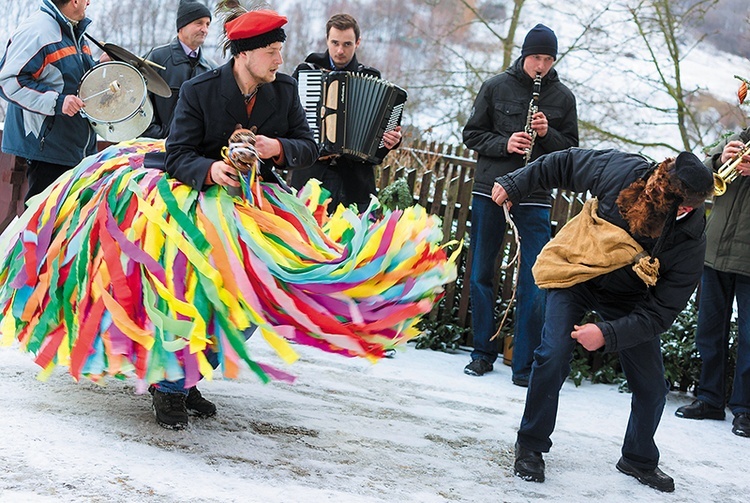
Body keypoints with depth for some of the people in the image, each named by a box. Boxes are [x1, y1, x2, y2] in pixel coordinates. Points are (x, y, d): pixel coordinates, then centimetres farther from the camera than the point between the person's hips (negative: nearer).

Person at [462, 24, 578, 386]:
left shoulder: (562, 98, 4)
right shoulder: (496, 87, 2)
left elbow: (572, 150, 7)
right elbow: (472, 134, 4)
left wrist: (548, 134, -13)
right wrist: (504, 144, -14)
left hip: (535, 199, -1)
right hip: (489, 191, 1)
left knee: (533, 283, -6)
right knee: (481, 274, 7)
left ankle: (525, 365, 0)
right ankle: (483, 353, 21)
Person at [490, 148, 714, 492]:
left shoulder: (688, 246, -29)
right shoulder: (621, 171, -29)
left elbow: (659, 312, -25)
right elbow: (566, 164, -10)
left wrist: (608, 334, -35)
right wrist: (515, 185, -5)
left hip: (627, 300, 1)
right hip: (574, 273, -1)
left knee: (652, 387, 2)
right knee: (553, 356, -20)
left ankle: (639, 460, 30)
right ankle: (530, 446, 0)